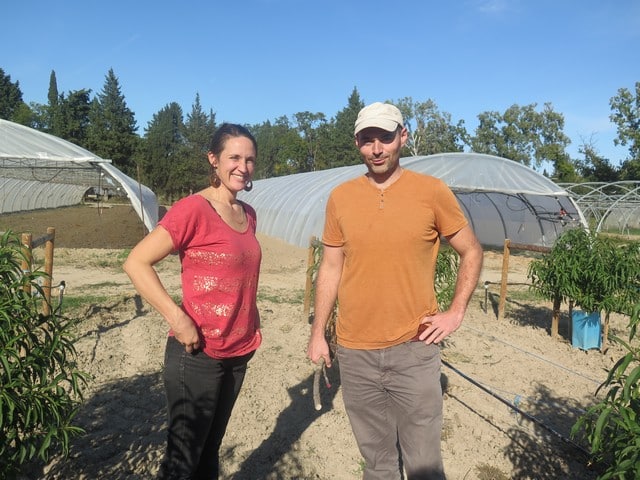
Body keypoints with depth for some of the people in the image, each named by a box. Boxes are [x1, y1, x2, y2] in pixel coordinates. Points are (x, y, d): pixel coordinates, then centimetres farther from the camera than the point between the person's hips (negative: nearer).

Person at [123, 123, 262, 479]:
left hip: (239, 353, 7)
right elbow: (136, 263, -19)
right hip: (198, 355, -6)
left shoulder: (248, 214, 7)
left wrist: (253, 322, 9)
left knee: (210, 449, 22)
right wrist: (178, 319, -23)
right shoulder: (194, 208, -15)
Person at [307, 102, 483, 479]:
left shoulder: (433, 192, -5)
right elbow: (331, 268, 7)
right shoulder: (340, 197, 1)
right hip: (354, 353, 2)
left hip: (415, 349, -2)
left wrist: (456, 313, -4)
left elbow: (472, 252, 5)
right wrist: (318, 332, 6)